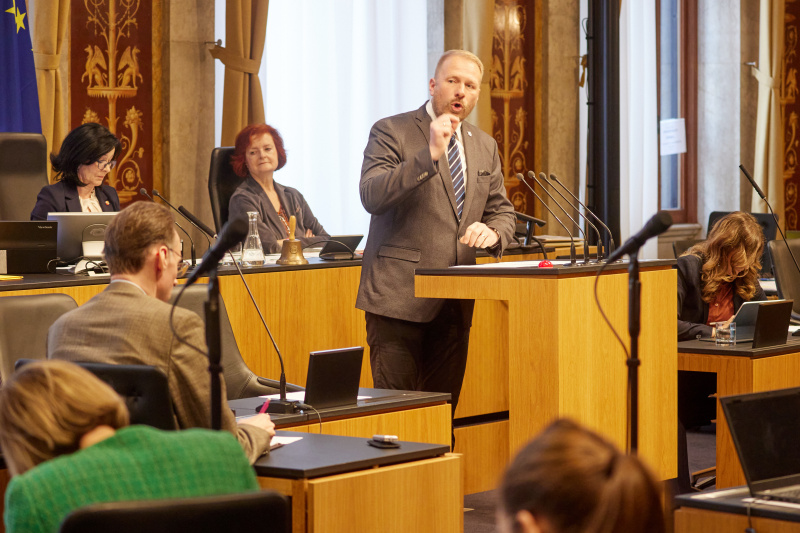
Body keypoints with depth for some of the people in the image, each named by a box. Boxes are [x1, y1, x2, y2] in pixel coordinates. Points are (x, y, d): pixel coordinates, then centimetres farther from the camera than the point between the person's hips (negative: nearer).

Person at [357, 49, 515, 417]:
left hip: (454, 303, 6)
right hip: (399, 296, -6)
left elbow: (502, 211, 21)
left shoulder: (484, 147, 17)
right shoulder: (391, 132, -2)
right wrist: (429, 154, -22)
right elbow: (371, 196, -16)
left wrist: (493, 232, -4)